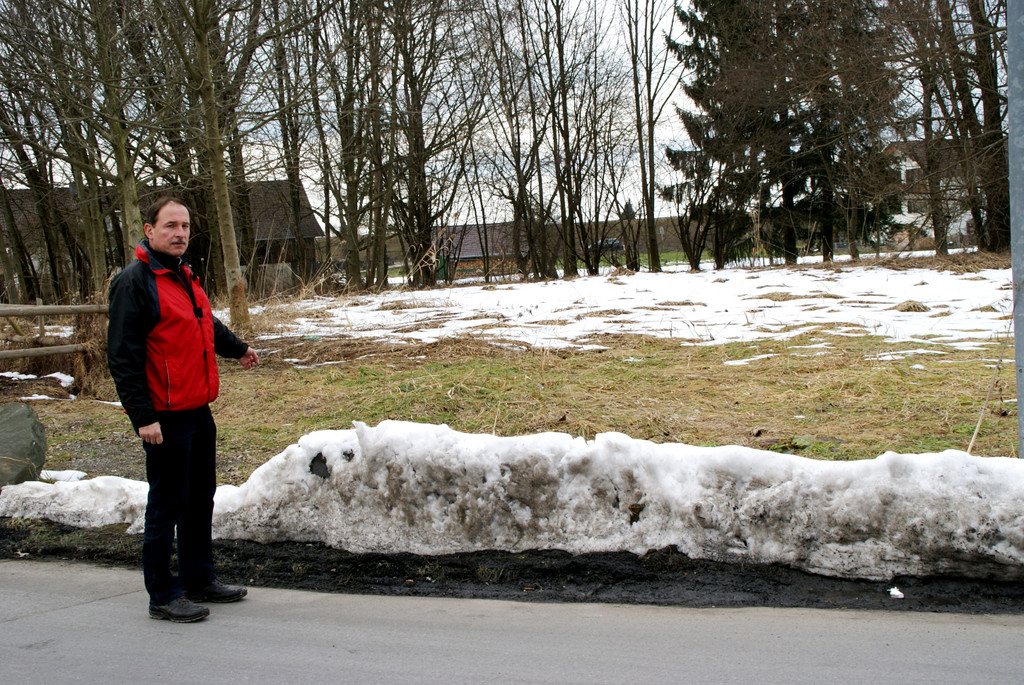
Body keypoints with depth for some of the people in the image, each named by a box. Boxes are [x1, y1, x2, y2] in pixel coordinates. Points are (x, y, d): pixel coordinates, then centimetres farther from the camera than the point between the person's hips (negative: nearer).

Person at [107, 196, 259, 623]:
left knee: (201, 499, 16)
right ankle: (163, 596, 10)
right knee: (168, 506, -1)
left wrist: (236, 349, 46)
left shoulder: (183, 277, 14)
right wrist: (142, 416, -23)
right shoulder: (134, 282, -13)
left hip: (198, 412, 9)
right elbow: (123, 356, -18)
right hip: (165, 419, -9)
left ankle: (199, 580, 29)